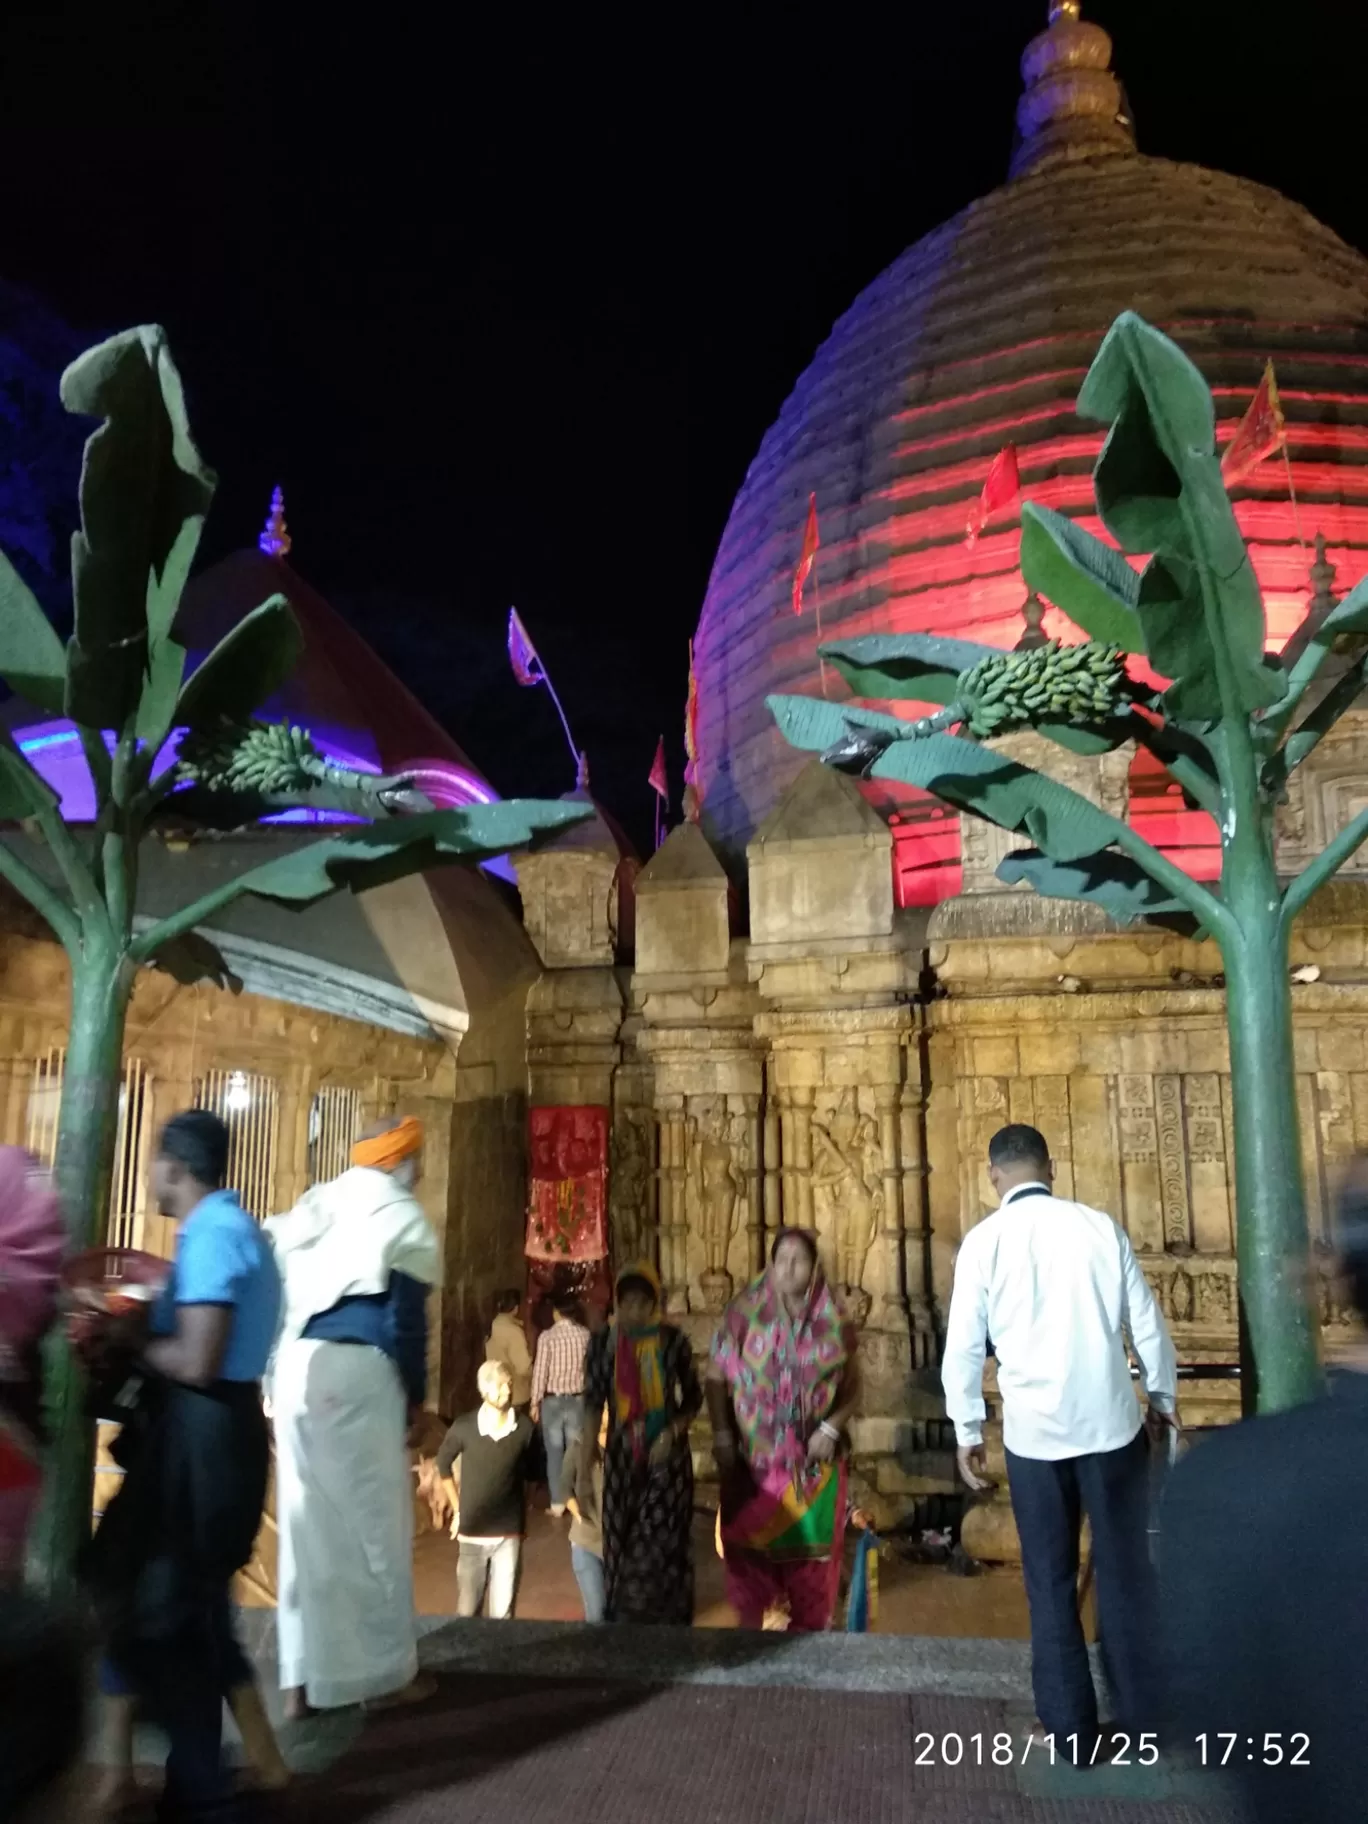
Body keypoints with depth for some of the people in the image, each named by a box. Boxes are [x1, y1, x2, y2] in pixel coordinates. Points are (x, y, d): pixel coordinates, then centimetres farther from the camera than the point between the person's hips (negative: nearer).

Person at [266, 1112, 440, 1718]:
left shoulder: (311, 1207, 15)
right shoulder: (403, 1218, -4)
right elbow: (406, 1320, -8)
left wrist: (278, 1369, 14)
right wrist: (415, 1395, 2)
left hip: (295, 1367, 6)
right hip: (358, 1373, -6)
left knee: (307, 1518, 13)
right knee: (375, 1519, 6)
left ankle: (302, 1677, 18)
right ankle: (385, 1671, 17)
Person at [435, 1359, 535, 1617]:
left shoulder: (525, 1427, -11)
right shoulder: (464, 1427, -12)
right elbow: (444, 1464, 6)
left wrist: (522, 1514, 7)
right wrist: (457, 1509, 6)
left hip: (509, 1532, 0)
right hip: (473, 1531, 0)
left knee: (503, 1610, 6)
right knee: (468, 1609, 12)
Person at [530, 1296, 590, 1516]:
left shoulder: (547, 1336, -9)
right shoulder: (585, 1335, -2)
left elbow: (540, 1370, -10)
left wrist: (535, 1402, -3)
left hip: (553, 1400, -2)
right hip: (578, 1399, 2)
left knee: (555, 1452, 6)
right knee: (576, 1450, 11)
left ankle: (558, 1502, 8)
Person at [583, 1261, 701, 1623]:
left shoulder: (673, 1340, -5)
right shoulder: (603, 1342, -4)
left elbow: (693, 1398, 5)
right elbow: (592, 1403, -4)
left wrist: (672, 1433, -12)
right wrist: (585, 1467, -11)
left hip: (668, 1454, -1)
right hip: (622, 1455, 1)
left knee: (664, 1542, -4)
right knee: (621, 1543, 6)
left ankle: (666, 1623, 10)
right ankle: (621, 1620, 22)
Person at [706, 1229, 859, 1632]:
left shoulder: (832, 1321, -4)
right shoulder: (744, 1313, -7)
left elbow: (852, 1385, 3)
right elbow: (716, 1376, -3)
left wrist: (832, 1429, -11)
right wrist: (722, 1437, -9)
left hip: (812, 1458, 1)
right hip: (753, 1455, -1)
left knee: (810, 1547, 9)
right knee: (748, 1543, 8)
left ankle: (809, 1633, 29)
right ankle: (748, 1629, 27)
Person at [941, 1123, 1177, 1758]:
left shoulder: (983, 1241, -6)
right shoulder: (1100, 1226, -2)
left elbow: (963, 1346, -4)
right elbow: (1148, 1324, 4)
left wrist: (966, 1432, 8)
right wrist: (1163, 1397, 20)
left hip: (1034, 1432, -1)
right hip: (1110, 1422, 1)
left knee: (1051, 1582, 13)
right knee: (1126, 1570, 15)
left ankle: (1071, 1729, 21)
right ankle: (1144, 1716, 26)